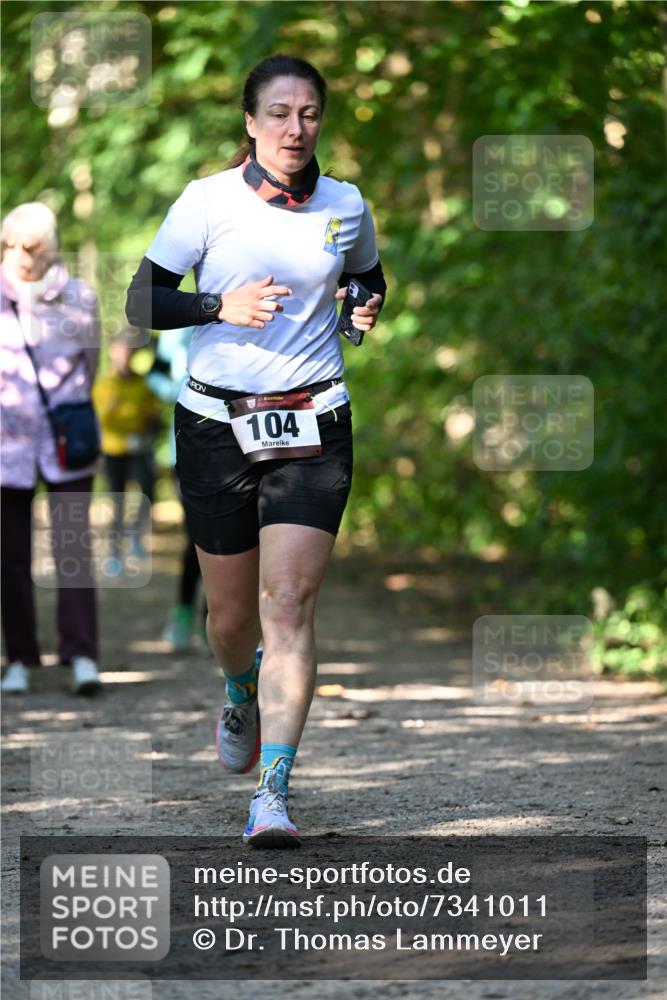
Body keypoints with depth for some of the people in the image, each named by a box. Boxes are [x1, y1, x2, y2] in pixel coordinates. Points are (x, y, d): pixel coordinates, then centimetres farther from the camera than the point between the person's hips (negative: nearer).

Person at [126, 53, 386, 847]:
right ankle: (242, 694, 46)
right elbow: (142, 302, -3)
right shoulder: (207, 201, -4)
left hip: (313, 425, 0)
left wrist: (369, 311, 0)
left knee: (289, 604, -13)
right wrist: (221, 306, -19)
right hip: (216, 422, 0)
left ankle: (272, 794, -15)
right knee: (232, 614, 8)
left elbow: (370, 280, 23)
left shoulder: (346, 206, 4)